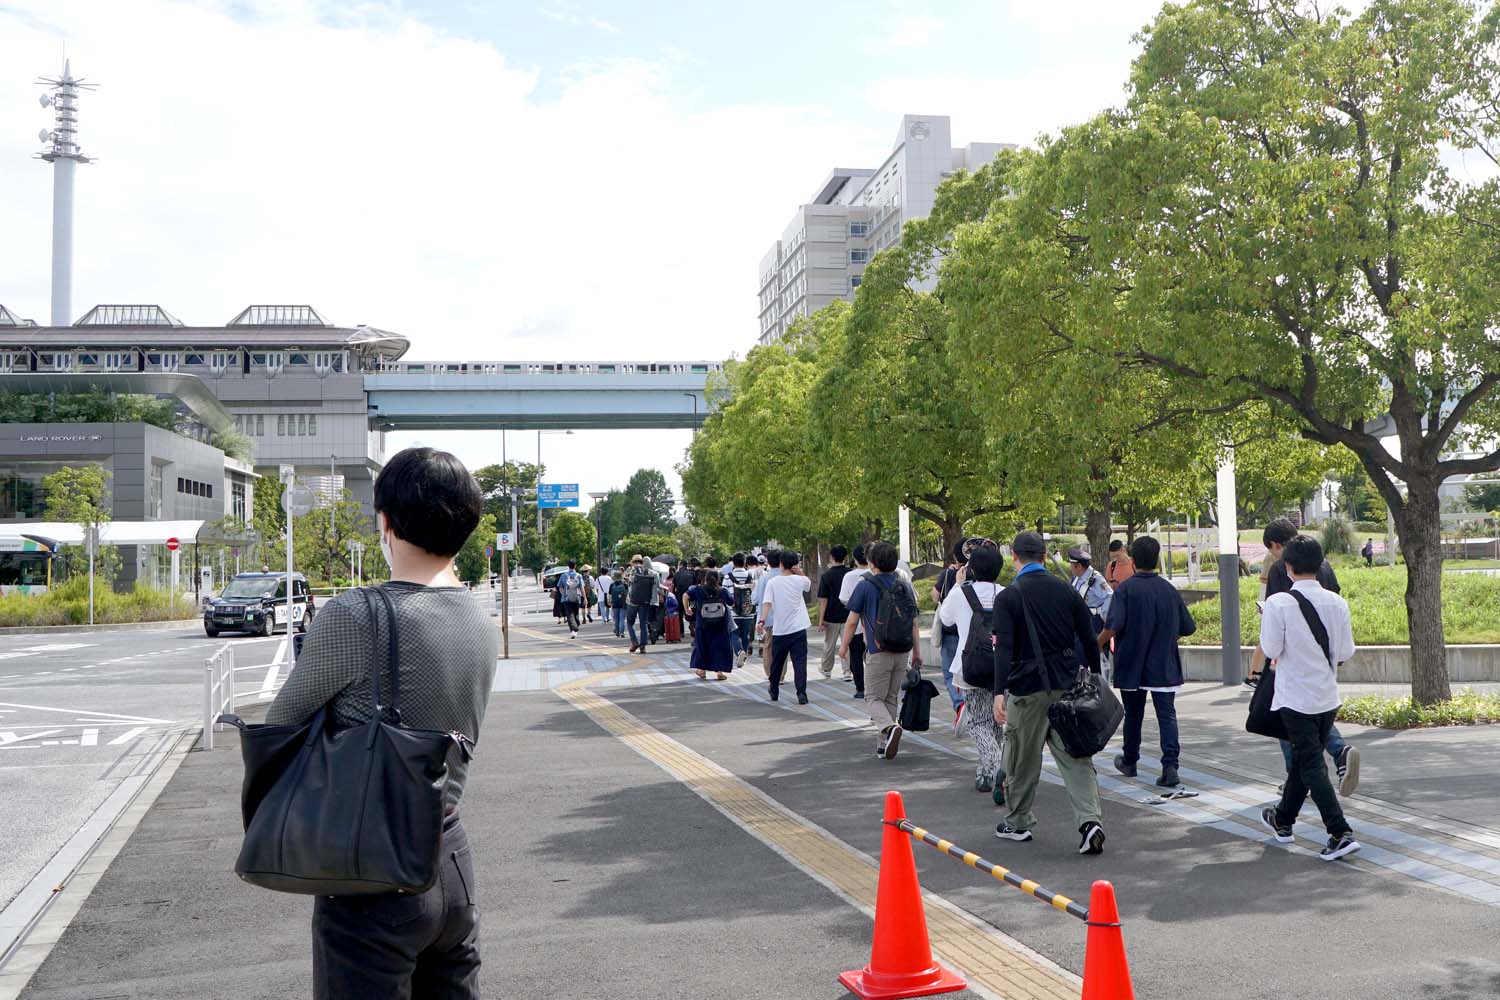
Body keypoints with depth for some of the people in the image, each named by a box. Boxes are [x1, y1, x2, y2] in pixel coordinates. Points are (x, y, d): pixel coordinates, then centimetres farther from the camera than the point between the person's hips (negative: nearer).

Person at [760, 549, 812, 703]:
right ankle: (801, 694, -14)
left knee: (776, 662, 16)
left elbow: (767, 603, -15)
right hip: (798, 629, -1)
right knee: (800, 662, -4)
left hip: (779, 629, 1)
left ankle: (774, 692, 29)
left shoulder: (772, 582, -4)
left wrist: (762, 620, -21)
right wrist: (799, 571, 6)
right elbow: (809, 584, 23)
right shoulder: (799, 580, 0)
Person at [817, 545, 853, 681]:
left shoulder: (826, 575, -10)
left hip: (831, 616, -1)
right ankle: (848, 672, 1)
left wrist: (821, 619, -7)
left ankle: (827, 670, 28)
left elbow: (823, 600, -11)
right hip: (848, 615, 1)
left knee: (829, 645, 13)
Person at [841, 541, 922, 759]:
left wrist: (844, 645, 10)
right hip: (903, 651, 5)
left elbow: (852, 621, -4)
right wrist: (917, 651, 14)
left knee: (874, 697, 4)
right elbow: (914, 622, 8)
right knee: (892, 698, 14)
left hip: (878, 651, -5)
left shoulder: (865, 586, -7)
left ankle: (890, 727, -23)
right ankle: (883, 744, 17)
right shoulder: (905, 586, 7)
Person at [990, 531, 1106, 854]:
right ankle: (1090, 819, -9)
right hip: (1067, 686, 3)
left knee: (1022, 760, 11)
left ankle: (1019, 823, 23)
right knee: (1075, 756, 5)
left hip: (1027, 688, -3)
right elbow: (1089, 640, 6)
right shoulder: (1067, 591, 4)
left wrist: (1000, 692, -21)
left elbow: (1004, 648, -18)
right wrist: (1095, 679, 17)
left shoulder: (1008, 597, -8)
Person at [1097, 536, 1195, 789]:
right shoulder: (1169, 589, -1)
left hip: (1132, 665, -1)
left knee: (1133, 714, 14)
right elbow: (1188, 628, 6)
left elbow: (1113, 626, -22)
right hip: (1164, 667, 1)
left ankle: (1129, 762, 30)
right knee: (1167, 715, 0)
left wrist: (1098, 645, -5)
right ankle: (1170, 766, -13)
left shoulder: (1126, 588, -12)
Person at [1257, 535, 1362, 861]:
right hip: (1328, 696, 6)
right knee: (1304, 758, 19)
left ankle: (1341, 834, -10)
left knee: (1311, 765, -1)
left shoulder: (1279, 603, -17)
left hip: (1296, 697, -5)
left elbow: (1271, 648, -13)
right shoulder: (1336, 602, -3)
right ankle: (1283, 819, 36)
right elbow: (1347, 651, 2)